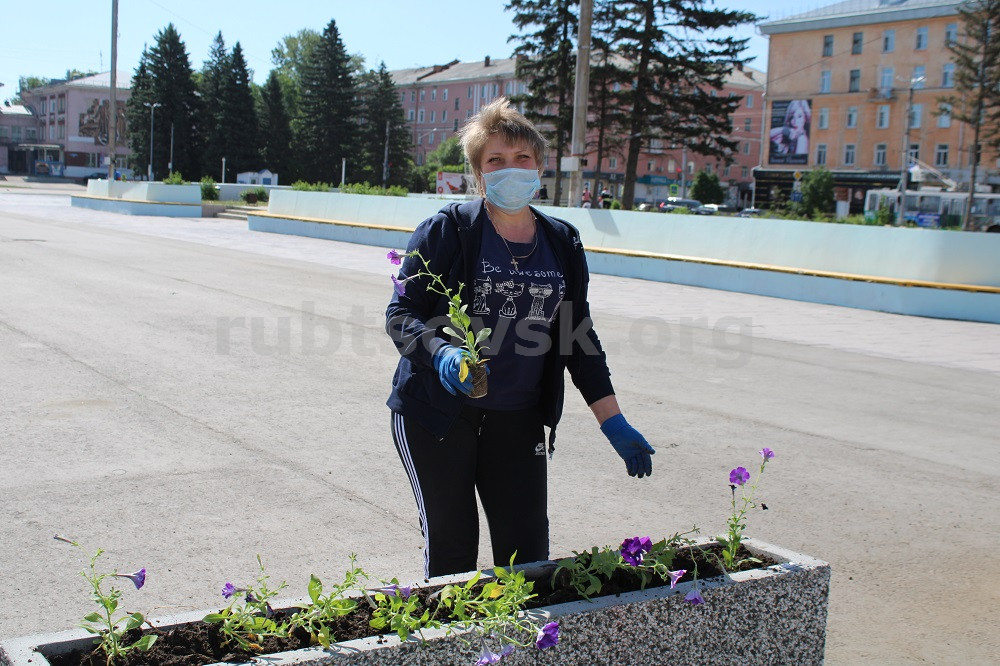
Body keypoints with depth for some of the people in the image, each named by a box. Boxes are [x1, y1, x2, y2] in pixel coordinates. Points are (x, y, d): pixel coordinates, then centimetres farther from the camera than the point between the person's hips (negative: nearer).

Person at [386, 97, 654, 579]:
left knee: (527, 550, 5)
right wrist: (443, 354, -29)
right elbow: (400, 315, -8)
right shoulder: (446, 231, -6)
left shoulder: (563, 245, 7)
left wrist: (614, 423, 5)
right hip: (437, 413, -3)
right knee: (450, 545, 4)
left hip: (518, 419, 4)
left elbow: (579, 338, 11)